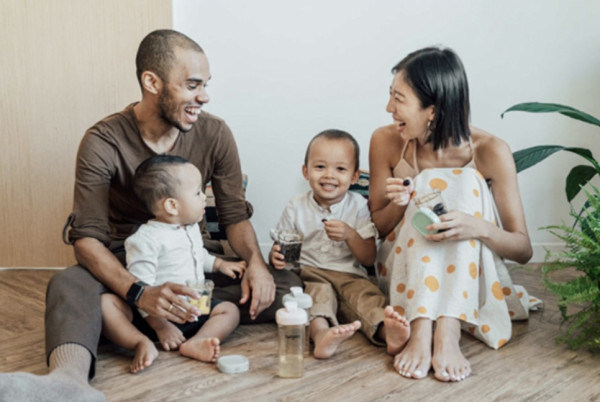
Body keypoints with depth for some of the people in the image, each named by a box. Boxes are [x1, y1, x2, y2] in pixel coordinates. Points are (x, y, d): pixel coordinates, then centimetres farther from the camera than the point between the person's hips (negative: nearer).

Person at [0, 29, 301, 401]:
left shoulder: (215, 134, -5)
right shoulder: (103, 142, -15)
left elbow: (235, 215, 1)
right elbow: (88, 238, -21)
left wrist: (256, 261, -21)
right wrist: (141, 293, -39)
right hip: (124, 265, -2)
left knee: (286, 285, -21)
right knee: (68, 285, -35)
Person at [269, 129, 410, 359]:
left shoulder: (358, 206, 5)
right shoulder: (296, 208, 5)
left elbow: (369, 259, 3)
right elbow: (279, 249, 8)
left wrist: (350, 235, -16)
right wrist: (276, 257, -18)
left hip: (349, 276, 1)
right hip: (309, 273, -1)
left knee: (366, 294, -29)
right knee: (319, 291, -33)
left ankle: (385, 330, -56)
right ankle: (321, 334, -61)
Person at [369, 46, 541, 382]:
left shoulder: (490, 152, -15)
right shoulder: (386, 141, -9)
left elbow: (524, 249, -11)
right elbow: (376, 228, 2)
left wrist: (480, 228, -33)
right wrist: (397, 205, -22)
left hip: (470, 277, -1)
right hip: (405, 274, 1)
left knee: (464, 183, -25)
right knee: (427, 188, -25)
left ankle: (448, 334, -38)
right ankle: (421, 333, -38)